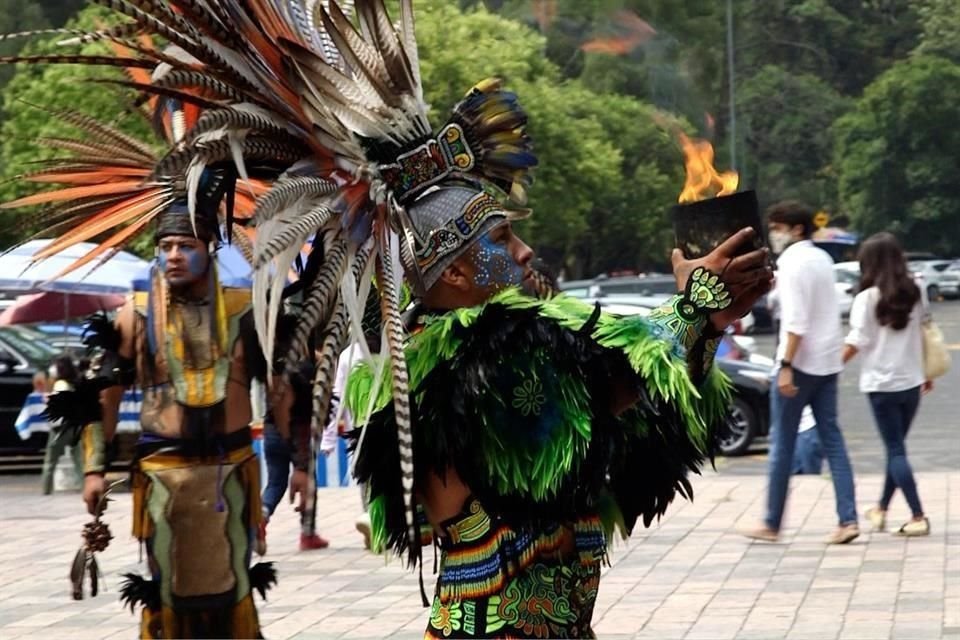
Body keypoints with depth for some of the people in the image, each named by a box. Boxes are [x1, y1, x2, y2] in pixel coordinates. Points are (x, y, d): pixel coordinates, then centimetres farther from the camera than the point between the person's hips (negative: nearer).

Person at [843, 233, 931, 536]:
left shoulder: (868, 298, -10)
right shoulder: (913, 293, 5)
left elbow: (857, 342, -14)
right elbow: (922, 335, 10)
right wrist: (926, 372, 20)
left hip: (882, 384, -5)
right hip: (911, 381, 5)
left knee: (896, 450, -1)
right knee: (896, 447, 17)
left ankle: (918, 516, -8)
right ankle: (881, 508, 27)